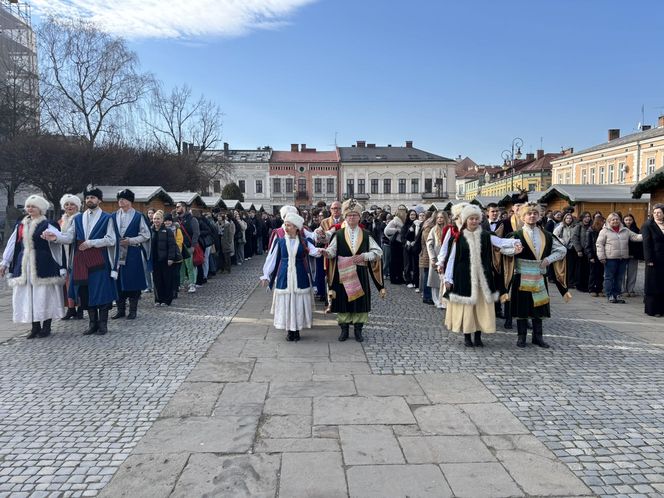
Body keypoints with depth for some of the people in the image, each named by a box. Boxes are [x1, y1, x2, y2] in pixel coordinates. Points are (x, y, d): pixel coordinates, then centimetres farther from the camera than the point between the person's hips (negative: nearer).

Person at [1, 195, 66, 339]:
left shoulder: (48, 225, -4)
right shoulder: (21, 225, 12)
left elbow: (58, 245, -10)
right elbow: (13, 245, 16)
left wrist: (61, 267, -19)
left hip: (43, 265, -5)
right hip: (24, 265, 5)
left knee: (44, 294, 0)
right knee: (27, 295, 5)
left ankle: (46, 326, 11)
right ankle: (35, 327, 14)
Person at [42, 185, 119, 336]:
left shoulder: (107, 218, 2)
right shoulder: (78, 219, 15)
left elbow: (111, 240, -7)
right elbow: (69, 237, 5)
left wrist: (91, 243, -12)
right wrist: (56, 237, -14)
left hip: (99, 261, -4)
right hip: (81, 261, 4)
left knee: (101, 291, -2)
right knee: (85, 292, 6)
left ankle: (103, 323, 7)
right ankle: (93, 323, 15)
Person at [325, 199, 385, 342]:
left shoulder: (366, 235, 4)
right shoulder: (338, 235, 2)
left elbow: (378, 251, 2)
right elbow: (332, 252, -7)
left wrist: (364, 256, -12)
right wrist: (325, 251, -29)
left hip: (360, 275, 1)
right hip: (343, 274, -1)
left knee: (360, 301, 4)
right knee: (343, 300, 3)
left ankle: (358, 329, 16)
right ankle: (344, 329, 16)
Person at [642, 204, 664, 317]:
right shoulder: (648, 225, -2)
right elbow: (646, 243, -7)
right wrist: (649, 260, -13)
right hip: (654, 260, -4)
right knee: (653, 285, 1)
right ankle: (652, 310, 7)